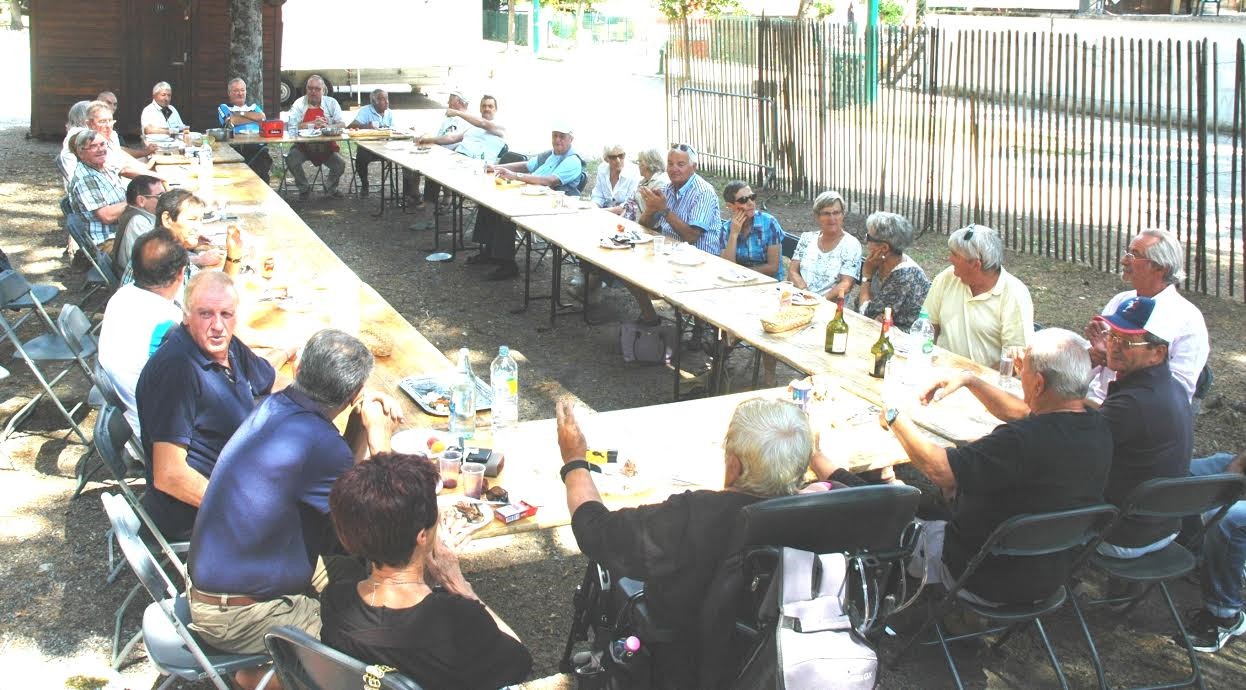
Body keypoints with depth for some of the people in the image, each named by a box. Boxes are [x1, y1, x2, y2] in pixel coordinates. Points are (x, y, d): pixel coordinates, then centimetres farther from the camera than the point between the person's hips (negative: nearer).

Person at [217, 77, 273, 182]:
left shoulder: (253, 106, 32)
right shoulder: (224, 107, 23)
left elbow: (262, 117, 9)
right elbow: (231, 121, 1)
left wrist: (241, 114, 8)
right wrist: (254, 117, 11)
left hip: (257, 144, 3)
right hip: (236, 145, -3)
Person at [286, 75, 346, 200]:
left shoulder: (331, 103, 3)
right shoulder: (299, 104, -1)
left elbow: (341, 124, -4)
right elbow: (292, 126, -13)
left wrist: (326, 126, -24)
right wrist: (313, 124, -21)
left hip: (326, 146, 1)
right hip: (304, 146, -1)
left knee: (340, 165, -21)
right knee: (291, 159, -28)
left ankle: (330, 186, 15)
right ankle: (304, 188, 0)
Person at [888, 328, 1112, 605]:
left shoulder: (1023, 441, -38)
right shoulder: (1098, 428, -12)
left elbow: (938, 467, -31)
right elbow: (1023, 413, 7)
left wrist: (894, 418, -17)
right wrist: (969, 381, 9)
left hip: (987, 584, -7)